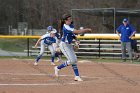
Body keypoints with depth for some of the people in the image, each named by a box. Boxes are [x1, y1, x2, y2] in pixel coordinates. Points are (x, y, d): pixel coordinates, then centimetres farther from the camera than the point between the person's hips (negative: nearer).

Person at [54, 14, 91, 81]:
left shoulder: (71, 25, 5)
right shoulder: (66, 27, -25)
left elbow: (73, 34, 18)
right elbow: (77, 32, -30)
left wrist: (76, 40, 0)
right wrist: (87, 30, -23)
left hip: (69, 45, 9)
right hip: (64, 45, -9)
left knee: (74, 60, 4)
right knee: (71, 60, -13)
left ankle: (77, 76, 6)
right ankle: (58, 68, 5)